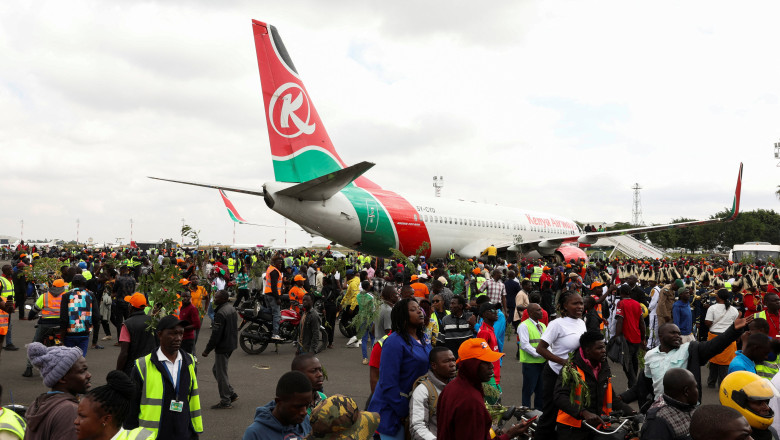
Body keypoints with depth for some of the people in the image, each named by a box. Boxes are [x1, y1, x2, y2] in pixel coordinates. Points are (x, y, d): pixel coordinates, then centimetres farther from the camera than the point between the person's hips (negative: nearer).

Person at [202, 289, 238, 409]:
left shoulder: (221, 313, -22)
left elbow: (216, 334, -23)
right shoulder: (231, 308, 8)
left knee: (221, 374, 2)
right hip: (232, 344, 10)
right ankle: (231, 394, 23)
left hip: (223, 346, -10)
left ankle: (225, 401, 10)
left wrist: (207, 350, -14)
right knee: (216, 370, 20)